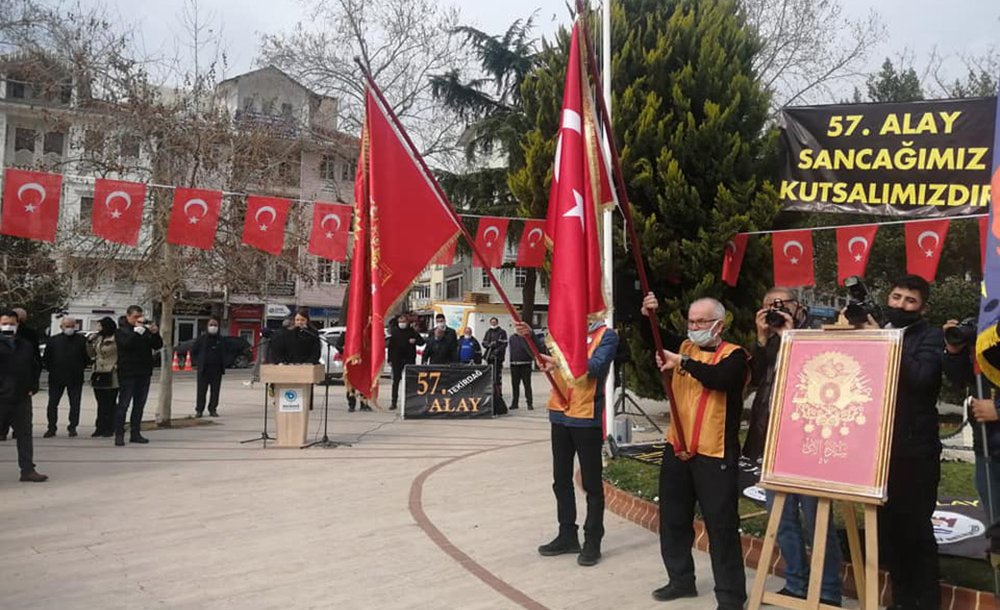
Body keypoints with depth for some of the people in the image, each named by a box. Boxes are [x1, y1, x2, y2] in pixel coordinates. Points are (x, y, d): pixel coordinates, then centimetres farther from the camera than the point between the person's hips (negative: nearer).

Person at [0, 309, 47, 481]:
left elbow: (36, 367, 18)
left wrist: (32, 387, 8)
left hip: (22, 398, 4)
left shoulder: (26, 346, 10)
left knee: (25, 434, 8)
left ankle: (27, 470, 14)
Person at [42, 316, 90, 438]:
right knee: (52, 404, 3)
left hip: (75, 378, -1)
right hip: (56, 378, 1)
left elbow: (87, 357, 5)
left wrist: (80, 368, 0)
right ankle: (51, 428, 12)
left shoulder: (82, 340, 1)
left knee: (75, 404, 3)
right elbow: (46, 358, 8)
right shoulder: (53, 340, 4)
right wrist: (50, 369, 2)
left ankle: (72, 427, 14)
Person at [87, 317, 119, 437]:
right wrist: (89, 342, 5)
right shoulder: (98, 338, 13)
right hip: (99, 375, 7)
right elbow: (91, 354, 18)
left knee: (110, 404, -1)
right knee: (101, 403, 11)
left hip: (111, 377, -7)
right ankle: (100, 427, 16)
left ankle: (109, 429, 5)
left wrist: (116, 366, -13)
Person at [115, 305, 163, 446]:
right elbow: (126, 344, -21)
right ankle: (119, 435, -2)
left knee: (139, 404, 9)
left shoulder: (145, 330, 14)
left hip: (144, 373, 6)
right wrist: (137, 330, -22)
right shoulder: (121, 331, -1)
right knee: (123, 404, -4)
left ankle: (135, 433, 15)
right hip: (128, 373, -5)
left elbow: (158, 345, 9)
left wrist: (155, 333, -8)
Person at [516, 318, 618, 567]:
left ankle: (593, 541, 14)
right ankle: (567, 535, 26)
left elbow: (596, 366, -20)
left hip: (587, 417, -6)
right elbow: (545, 353, 10)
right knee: (561, 478, 13)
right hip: (560, 414, 6)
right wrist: (529, 336, -8)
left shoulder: (606, 335, -6)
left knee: (591, 481, 4)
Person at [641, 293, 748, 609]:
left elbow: (719, 378, -28)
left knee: (721, 525, 1)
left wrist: (684, 362, -31)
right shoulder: (684, 346, 9)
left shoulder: (733, 355, -8)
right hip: (676, 451, 6)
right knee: (673, 520, 17)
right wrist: (648, 316, -15)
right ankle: (681, 579, 34)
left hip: (715, 455, -6)